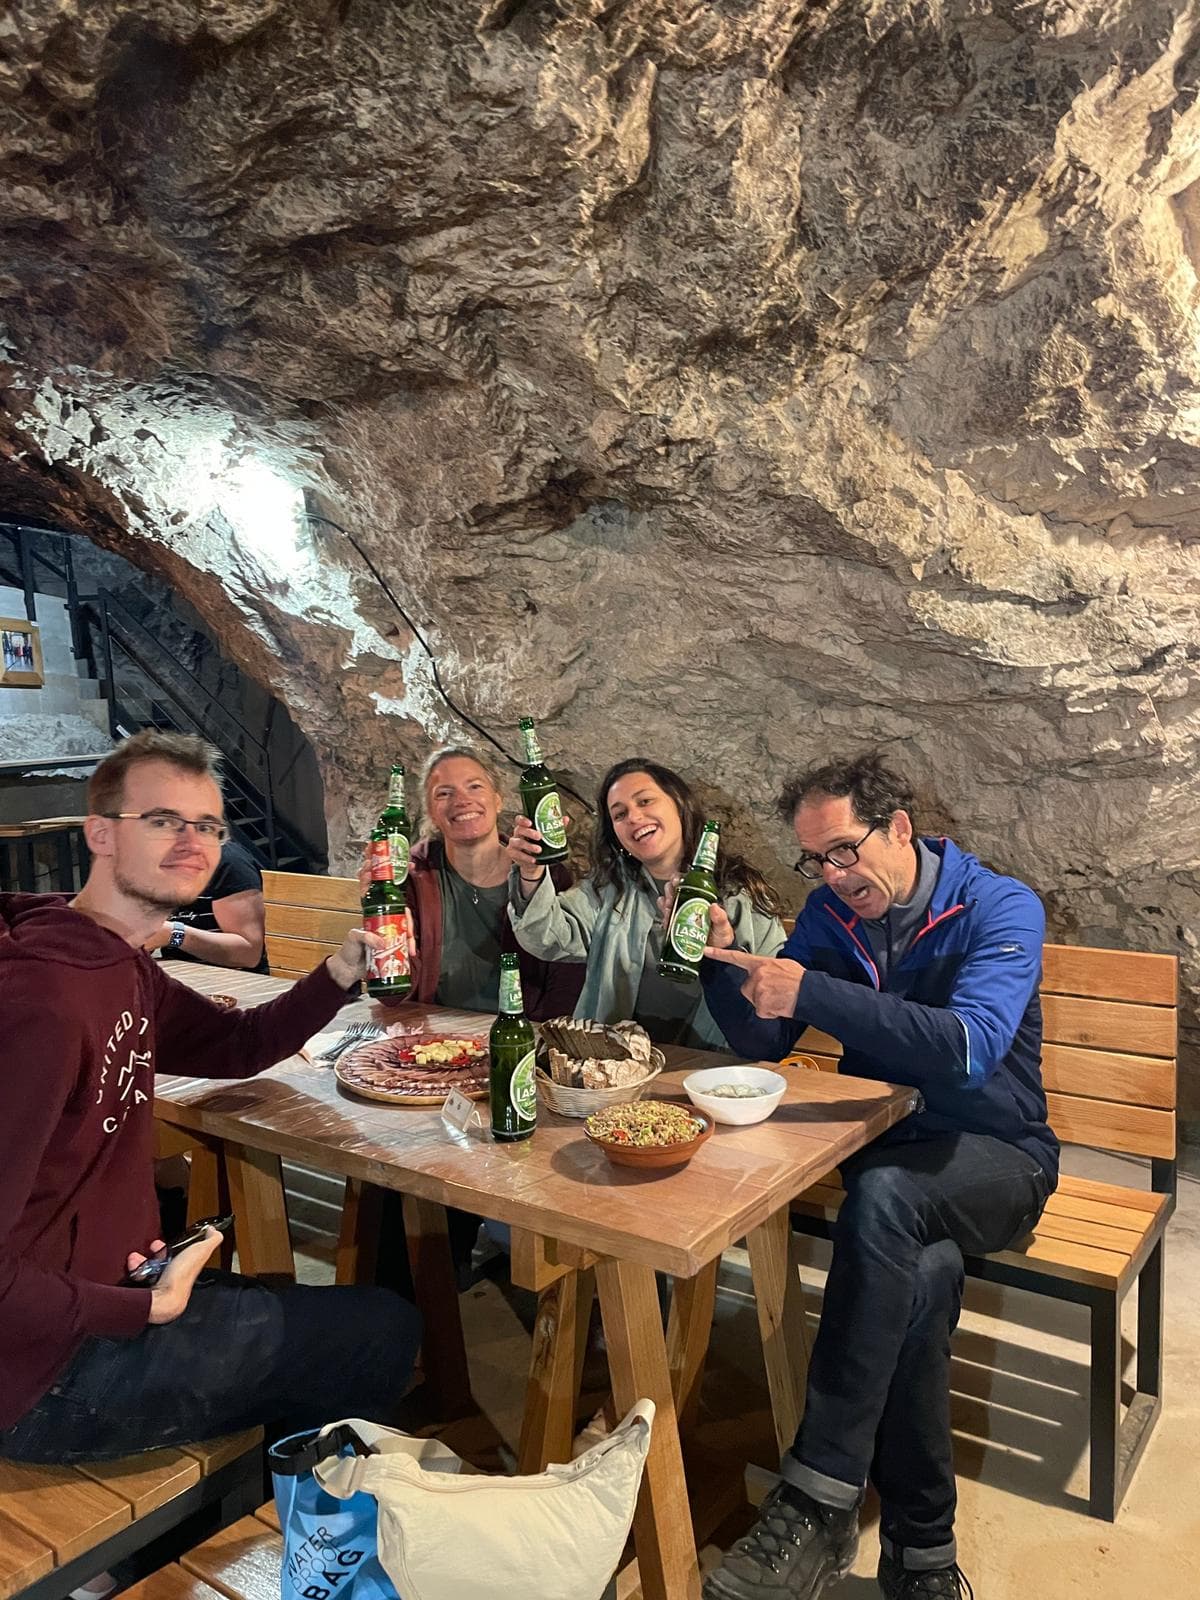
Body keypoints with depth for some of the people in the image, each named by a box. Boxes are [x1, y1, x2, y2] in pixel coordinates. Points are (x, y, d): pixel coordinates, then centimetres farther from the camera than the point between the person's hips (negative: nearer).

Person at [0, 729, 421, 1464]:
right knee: (385, 1331, 1)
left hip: (110, 1287, 10)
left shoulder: (123, 969, 4)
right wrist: (147, 1309, -20)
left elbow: (238, 1045, 16)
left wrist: (340, 972, -1)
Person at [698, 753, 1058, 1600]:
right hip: (883, 1145, 3)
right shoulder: (832, 912, 2)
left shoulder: (1000, 908, -13)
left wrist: (812, 993, -35)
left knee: (884, 1192, -35)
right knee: (922, 1275, -30)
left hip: (994, 1153, -3)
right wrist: (719, 961, -18)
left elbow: (969, 1048, -30)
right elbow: (763, 1039, 2)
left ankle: (819, 1500, -28)